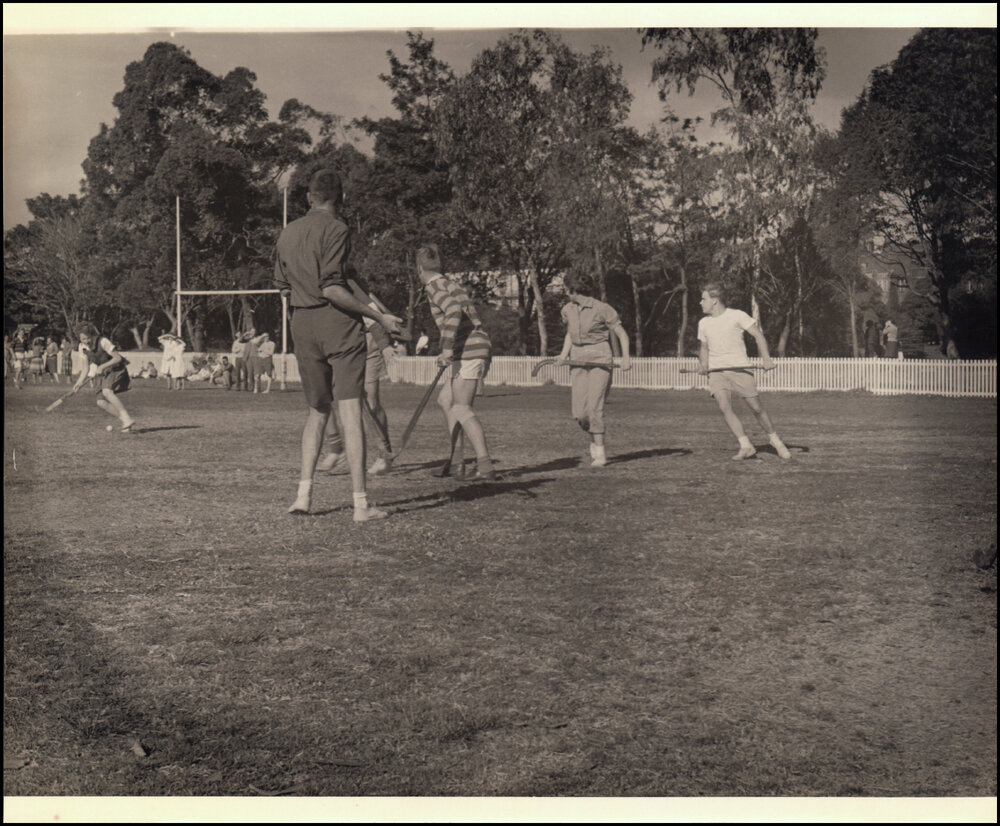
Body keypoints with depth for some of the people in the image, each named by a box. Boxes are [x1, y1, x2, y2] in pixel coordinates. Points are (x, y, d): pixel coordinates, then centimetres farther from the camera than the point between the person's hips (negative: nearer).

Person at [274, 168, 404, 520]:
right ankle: (361, 503, -4)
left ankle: (303, 494, 12)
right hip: (338, 323, -6)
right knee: (350, 412, -5)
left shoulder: (288, 232, 13)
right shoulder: (336, 229, -8)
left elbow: (283, 287, 17)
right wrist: (378, 316, -15)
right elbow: (331, 288, -17)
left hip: (302, 325, 6)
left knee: (317, 410, 17)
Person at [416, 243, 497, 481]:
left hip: (469, 350, -9)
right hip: (478, 347, 9)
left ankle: (485, 465, -26)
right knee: (445, 399, 17)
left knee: (460, 407, -13)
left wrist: (447, 348, -24)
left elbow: (454, 311, -23)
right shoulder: (449, 284, 23)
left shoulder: (434, 286, -5)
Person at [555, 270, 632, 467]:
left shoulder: (601, 309, -9)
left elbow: (622, 334, -2)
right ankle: (595, 441, 23)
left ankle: (599, 452, -2)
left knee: (594, 407, -13)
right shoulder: (568, 310, 8)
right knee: (579, 412, -3)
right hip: (578, 359, 5)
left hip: (600, 359, -5)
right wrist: (564, 354, 9)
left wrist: (626, 356, -15)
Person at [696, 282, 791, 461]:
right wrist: (703, 364, 5)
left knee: (757, 407, -1)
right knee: (724, 407, -19)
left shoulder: (737, 315, -3)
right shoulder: (703, 323, 11)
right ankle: (746, 447, -15)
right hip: (716, 372, 3)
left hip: (740, 369, -3)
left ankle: (775, 440, 21)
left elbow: (758, 335, -3)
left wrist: (766, 358, -16)